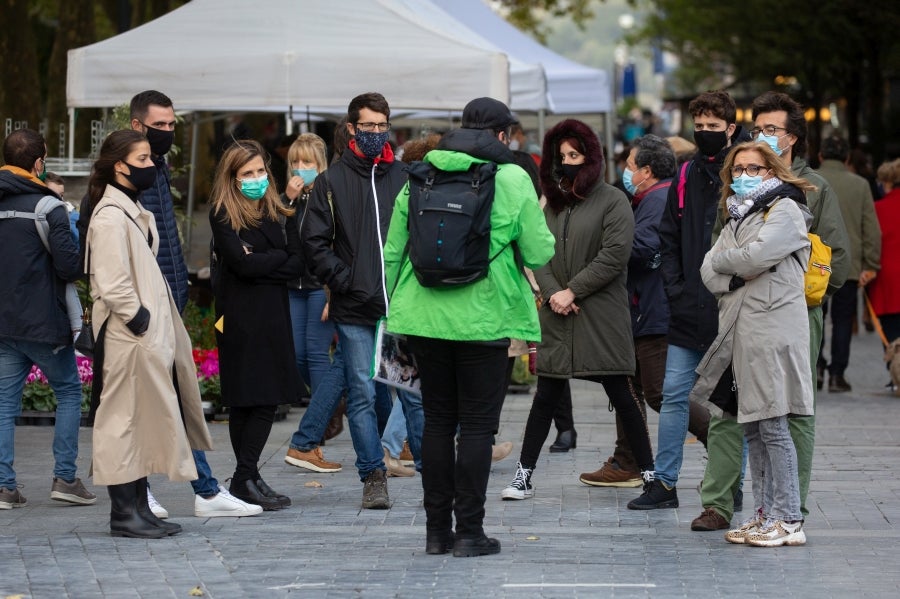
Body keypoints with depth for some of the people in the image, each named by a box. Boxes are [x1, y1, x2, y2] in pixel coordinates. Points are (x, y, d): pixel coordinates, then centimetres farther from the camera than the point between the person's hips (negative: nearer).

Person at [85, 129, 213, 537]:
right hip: (127, 337, -10)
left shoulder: (133, 211, 18)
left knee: (146, 422, 11)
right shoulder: (110, 216, -15)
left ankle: (139, 509, 17)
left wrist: (162, 329, 16)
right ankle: (124, 514, -1)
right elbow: (111, 284, -22)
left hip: (150, 334, 10)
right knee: (124, 419, -5)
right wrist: (139, 321, -18)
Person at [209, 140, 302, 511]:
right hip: (239, 317, -5)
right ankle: (246, 480, 0)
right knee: (243, 400, -3)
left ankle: (246, 479, 3)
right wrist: (278, 257, -1)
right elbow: (241, 262, -14)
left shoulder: (281, 214, 13)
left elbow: (296, 264, 4)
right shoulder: (223, 215, -2)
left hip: (273, 314, 5)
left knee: (268, 399, 0)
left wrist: (260, 265, -10)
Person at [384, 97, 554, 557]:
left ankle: (436, 529, 14)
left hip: (425, 315, 4)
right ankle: (469, 532, 1)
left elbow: (393, 252, 8)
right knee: (477, 424, 2)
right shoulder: (511, 179, -5)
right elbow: (539, 253, -6)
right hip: (484, 318, -4)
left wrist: (395, 307, 18)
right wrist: (543, 236, 16)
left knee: (437, 420, 12)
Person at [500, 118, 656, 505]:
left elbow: (614, 255, -12)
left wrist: (572, 291, -12)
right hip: (557, 315, 5)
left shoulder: (612, 201, -3)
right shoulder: (554, 202, 14)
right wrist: (551, 292, -10)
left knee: (621, 395, 0)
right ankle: (524, 475, 8)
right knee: (546, 396, 5)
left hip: (602, 317, -4)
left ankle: (649, 473, 9)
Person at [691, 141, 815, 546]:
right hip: (739, 329, 8)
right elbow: (709, 271, 12)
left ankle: (788, 520, -8)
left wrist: (723, 259, 1)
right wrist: (736, 276, -7)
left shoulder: (785, 210, -2)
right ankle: (764, 514, 15)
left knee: (773, 426, -10)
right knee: (752, 428, 10)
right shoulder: (737, 216, 22)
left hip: (773, 327, -8)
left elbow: (755, 256, -17)